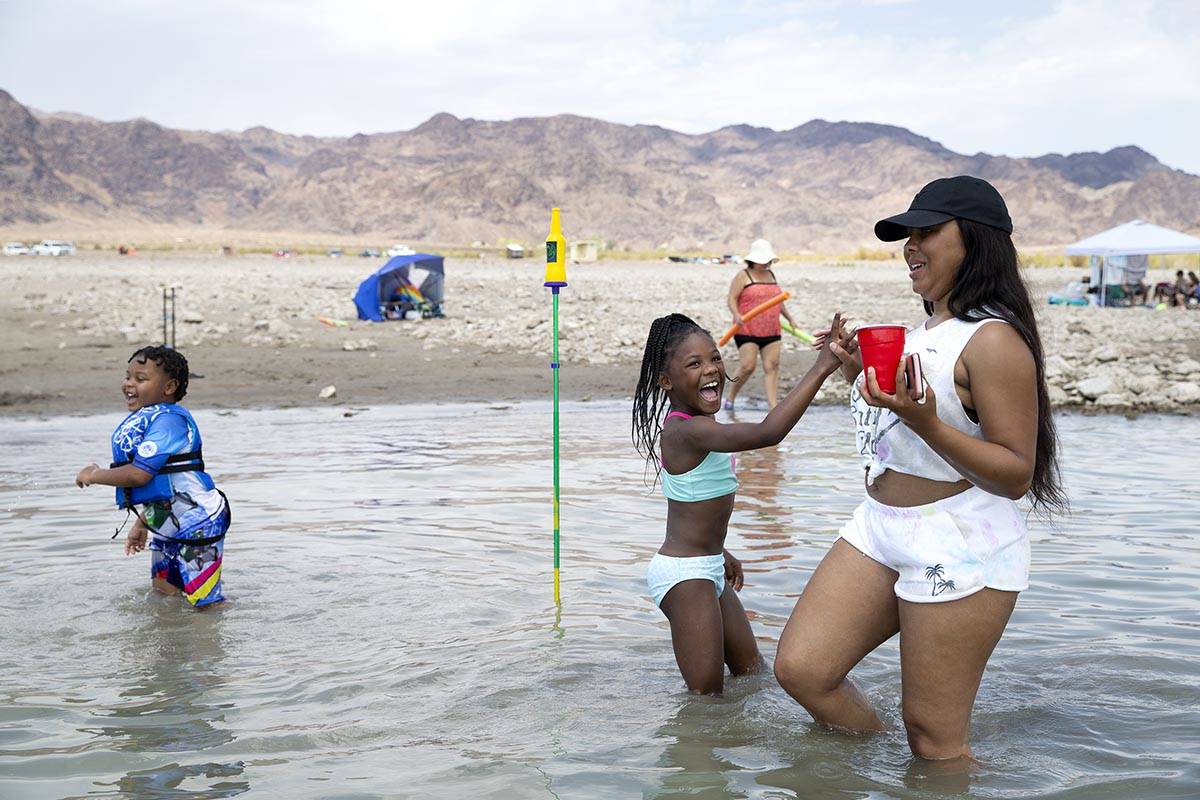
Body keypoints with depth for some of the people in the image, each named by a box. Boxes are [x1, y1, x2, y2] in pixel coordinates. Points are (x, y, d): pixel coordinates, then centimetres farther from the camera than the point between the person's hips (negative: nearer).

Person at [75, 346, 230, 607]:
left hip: (197, 523, -11)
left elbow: (139, 474, -27)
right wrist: (141, 525, 23)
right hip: (168, 524, 11)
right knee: (162, 589, 21)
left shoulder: (168, 420, -21)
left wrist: (94, 475, -10)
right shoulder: (143, 420, 11)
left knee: (204, 603, -4)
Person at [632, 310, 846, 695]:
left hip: (707, 567, 11)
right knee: (708, 693, -6)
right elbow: (767, 432, -40)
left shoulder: (683, 425, 8)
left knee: (751, 670, 23)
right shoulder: (690, 430, -26)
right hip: (684, 574, -11)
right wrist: (821, 368, -40)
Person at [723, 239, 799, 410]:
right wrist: (737, 315, -26)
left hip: (771, 331, 6)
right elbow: (732, 298, -9)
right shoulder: (743, 276, -3)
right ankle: (731, 397, 11)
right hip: (747, 330, -6)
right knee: (747, 367, -11)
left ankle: (773, 406, -3)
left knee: (772, 367, -2)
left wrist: (789, 318, 24)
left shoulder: (771, 275, 17)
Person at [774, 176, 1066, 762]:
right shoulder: (927, 330, 14)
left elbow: (1016, 476, -19)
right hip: (880, 528, 9)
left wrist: (924, 421, -30)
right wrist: (857, 371, 15)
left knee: (932, 737, 0)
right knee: (800, 669, 6)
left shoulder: (993, 339, -15)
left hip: (959, 549, -9)